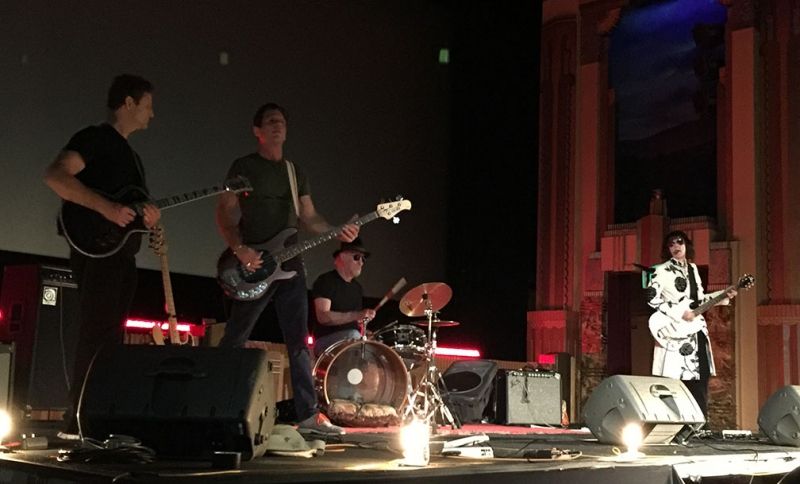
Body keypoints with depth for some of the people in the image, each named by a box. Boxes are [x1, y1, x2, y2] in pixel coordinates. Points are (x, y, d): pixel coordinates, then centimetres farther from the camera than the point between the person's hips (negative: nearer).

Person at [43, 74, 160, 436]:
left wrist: (147, 215, 1)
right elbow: (55, 175, -21)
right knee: (96, 336, -12)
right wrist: (106, 208, -26)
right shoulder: (95, 138, -6)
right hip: (97, 251, -9)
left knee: (111, 338, 9)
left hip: (124, 255, 9)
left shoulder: (130, 155, 22)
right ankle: (81, 424, -10)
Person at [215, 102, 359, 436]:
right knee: (234, 340, -3)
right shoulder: (244, 167, 2)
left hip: (289, 265, 5)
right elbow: (225, 213, -3)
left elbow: (309, 217, 16)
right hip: (254, 267, -5)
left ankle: (308, 415, 3)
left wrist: (337, 233, -2)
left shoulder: (296, 173, 19)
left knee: (299, 342, 1)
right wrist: (240, 249, -18)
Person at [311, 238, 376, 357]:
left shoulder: (357, 287, 19)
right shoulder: (326, 281, -6)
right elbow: (323, 316, -20)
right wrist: (356, 315, -28)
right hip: (326, 341, -8)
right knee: (353, 335, -34)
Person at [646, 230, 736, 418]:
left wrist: (724, 296, 11)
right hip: (676, 332, -7)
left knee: (700, 378, 7)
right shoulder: (662, 271, -6)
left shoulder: (692, 268, 15)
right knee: (678, 380, -7)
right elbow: (651, 298, -14)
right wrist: (679, 313, -17)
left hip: (697, 330, 7)